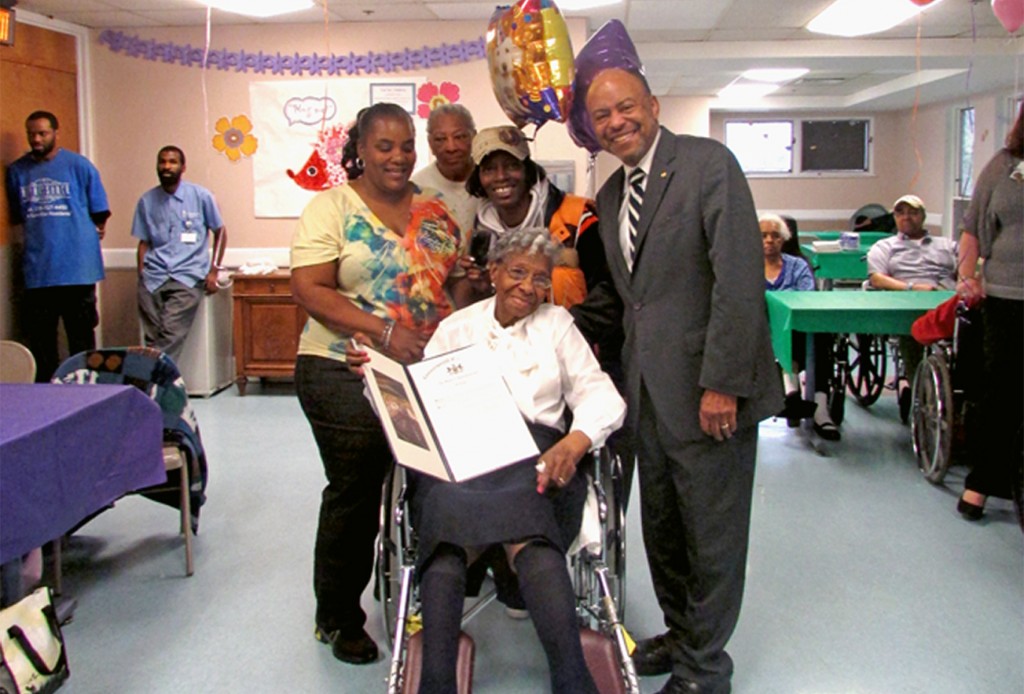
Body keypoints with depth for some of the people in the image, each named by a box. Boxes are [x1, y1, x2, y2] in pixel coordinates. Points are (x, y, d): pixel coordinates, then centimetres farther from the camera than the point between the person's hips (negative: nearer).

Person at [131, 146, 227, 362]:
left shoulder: (201, 196, 4)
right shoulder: (147, 200, 12)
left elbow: (220, 231, 11)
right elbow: (144, 241, 16)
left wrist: (213, 271, 3)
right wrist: (141, 275, 3)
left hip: (188, 277, -3)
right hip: (153, 277, 3)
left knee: (171, 335, -18)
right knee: (152, 337, -6)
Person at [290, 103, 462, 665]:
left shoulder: (434, 210, 11)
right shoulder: (332, 207, -4)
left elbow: (457, 277, 18)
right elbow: (310, 289, -12)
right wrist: (384, 331, -22)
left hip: (427, 372, 5)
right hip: (346, 377, -4)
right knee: (354, 494, 5)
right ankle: (339, 618, 23)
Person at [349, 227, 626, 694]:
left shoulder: (556, 324, 22)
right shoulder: (456, 328, 23)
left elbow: (601, 396, 10)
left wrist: (574, 442, -11)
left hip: (535, 454, 0)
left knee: (530, 539, -35)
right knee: (450, 535, -34)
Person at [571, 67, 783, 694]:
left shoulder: (709, 163, -10)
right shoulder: (610, 194, 14)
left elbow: (739, 277, -17)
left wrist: (723, 383, -20)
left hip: (709, 387, -7)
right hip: (650, 390, 8)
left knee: (711, 531, 6)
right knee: (662, 529, 18)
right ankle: (681, 635, 38)